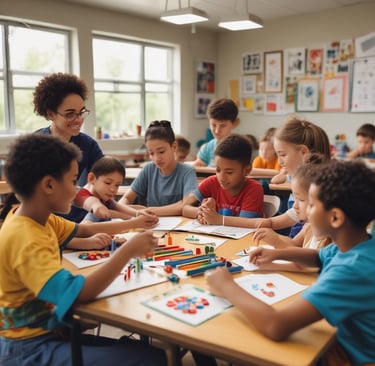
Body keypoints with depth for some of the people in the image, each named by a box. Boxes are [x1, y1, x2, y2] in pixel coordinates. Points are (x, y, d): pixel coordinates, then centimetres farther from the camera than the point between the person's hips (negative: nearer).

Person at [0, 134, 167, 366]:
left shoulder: (39, 219, 0)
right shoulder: (24, 238, -28)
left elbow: (80, 230, 17)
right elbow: (77, 293, -37)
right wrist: (128, 250, -28)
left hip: (47, 331, 9)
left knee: (142, 347, 9)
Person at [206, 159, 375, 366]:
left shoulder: (353, 269, -35)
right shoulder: (356, 246, -6)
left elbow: (276, 327, -41)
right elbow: (319, 258, 19)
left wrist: (227, 287, -25)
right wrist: (278, 254, 1)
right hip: (347, 343, 7)